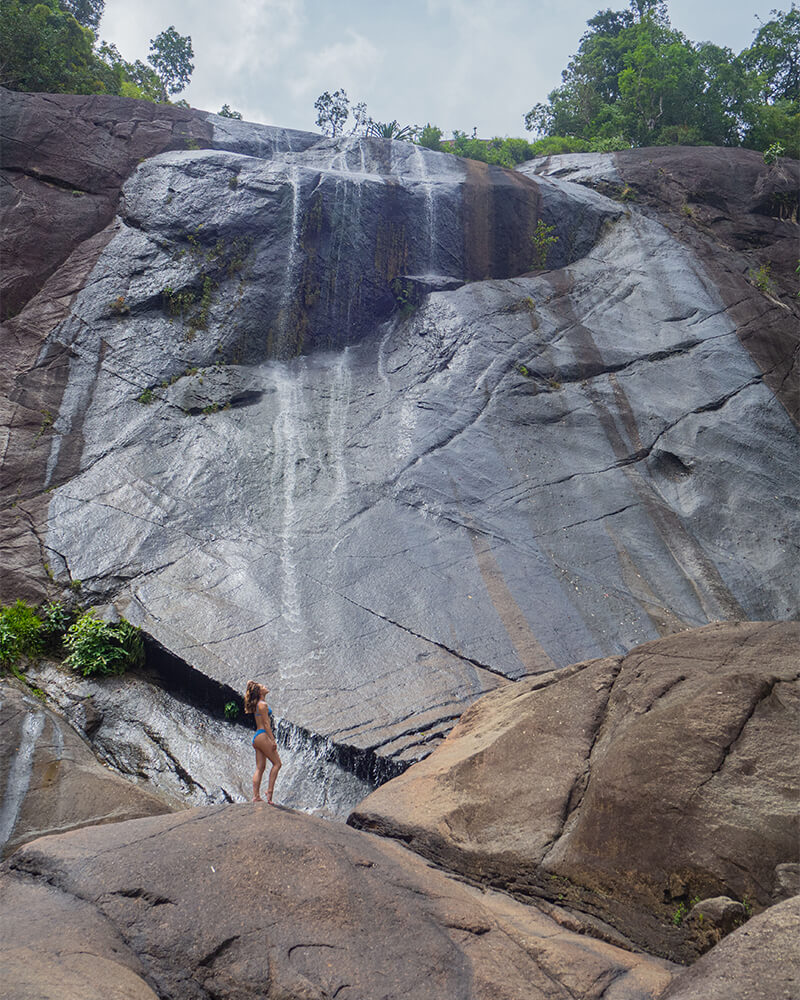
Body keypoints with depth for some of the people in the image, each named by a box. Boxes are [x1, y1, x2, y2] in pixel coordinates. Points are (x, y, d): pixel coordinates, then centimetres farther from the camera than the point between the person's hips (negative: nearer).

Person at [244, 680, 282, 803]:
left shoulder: (257, 704, 18)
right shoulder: (263, 704, -10)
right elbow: (266, 724, -14)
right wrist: (273, 740, -14)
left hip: (257, 737, 9)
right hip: (263, 735, -9)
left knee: (260, 768, 6)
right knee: (277, 763, -3)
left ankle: (256, 796, 3)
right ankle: (269, 790, -7)